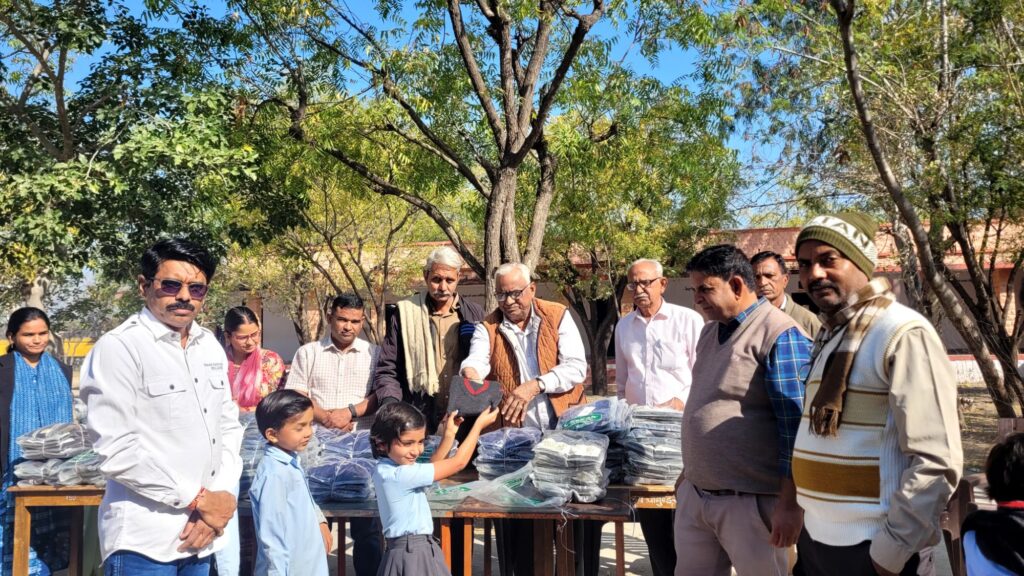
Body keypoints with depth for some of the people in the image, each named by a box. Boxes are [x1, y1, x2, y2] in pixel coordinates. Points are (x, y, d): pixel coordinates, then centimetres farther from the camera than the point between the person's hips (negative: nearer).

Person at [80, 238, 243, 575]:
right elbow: (116, 451, -17)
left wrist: (221, 495, -4)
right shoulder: (119, 347, -11)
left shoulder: (210, 346, 8)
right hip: (145, 543, -6)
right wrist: (200, 499, -12)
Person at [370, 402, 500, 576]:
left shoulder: (387, 469, 3)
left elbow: (432, 468, 20)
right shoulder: (400, 475, -24)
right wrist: (479, 424, -8)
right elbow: (459, 462, -18)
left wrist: (448, 434, 11)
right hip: (411, 556, -9)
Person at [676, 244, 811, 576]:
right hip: (694, 495, 8)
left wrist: (789, 505, -19)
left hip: (749, 500, -7)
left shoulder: (779, 336, -14)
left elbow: (796, 430, -17)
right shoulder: (710, 331, 11)